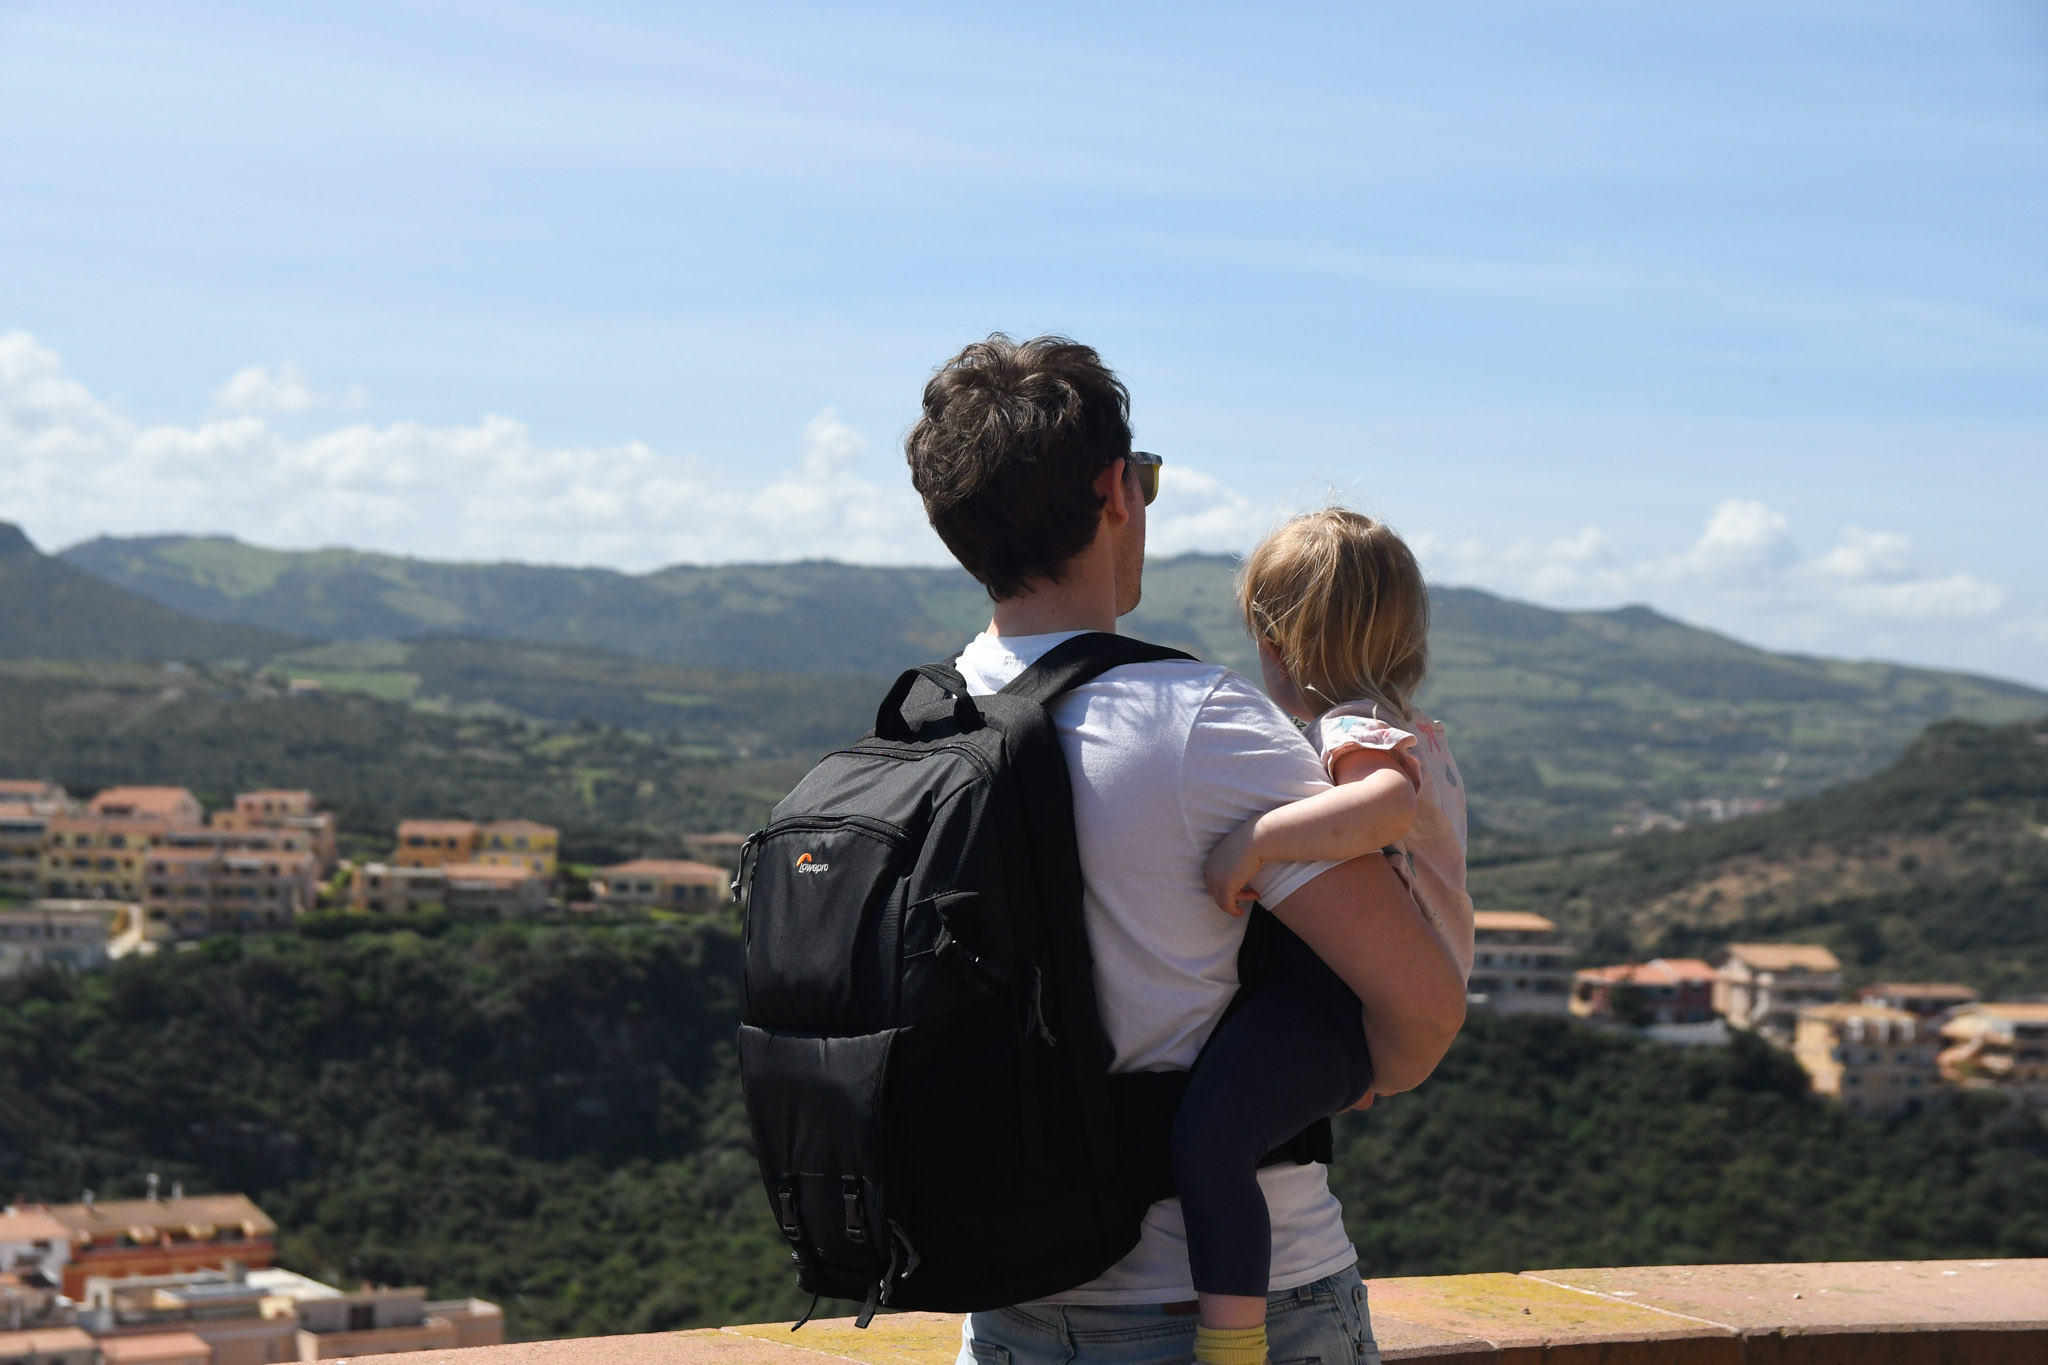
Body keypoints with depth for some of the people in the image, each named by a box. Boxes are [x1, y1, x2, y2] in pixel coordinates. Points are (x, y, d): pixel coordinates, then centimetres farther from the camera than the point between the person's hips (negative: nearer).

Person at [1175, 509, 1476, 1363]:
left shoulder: (1354, 733, -16)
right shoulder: (1408, 734, 19)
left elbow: (1389, 806, -40)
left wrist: (1253, 841, -37)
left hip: (1333, 1002, -12)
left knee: (1207, 1133, -31)